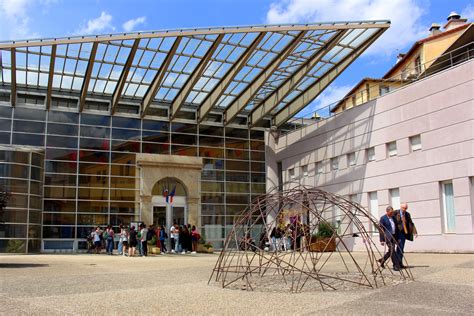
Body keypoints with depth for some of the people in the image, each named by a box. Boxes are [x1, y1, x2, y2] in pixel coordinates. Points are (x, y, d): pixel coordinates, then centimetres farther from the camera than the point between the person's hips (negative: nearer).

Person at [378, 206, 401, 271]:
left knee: (391, 251, 10)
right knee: (392, 251, -9)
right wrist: (382, 240, -12)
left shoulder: (393, 217, 13)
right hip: (387, 236, -7)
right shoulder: (383, 218, -7)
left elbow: (395, 227, 19)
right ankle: (396, 266, -6)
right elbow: (381, 229, -8)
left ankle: (382, 260, 28)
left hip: (393, 236, 7)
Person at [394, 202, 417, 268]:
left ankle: (400, 263, 13)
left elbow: (411, 223, 11)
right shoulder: (395, 213, -5)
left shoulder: (407, 214, 11)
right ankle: (399, 263, -7)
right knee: (400, 248, -12)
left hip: (404, 233, 5)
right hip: (397, 233, -5)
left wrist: (415, 232, 0)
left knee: (401, 249, 7)